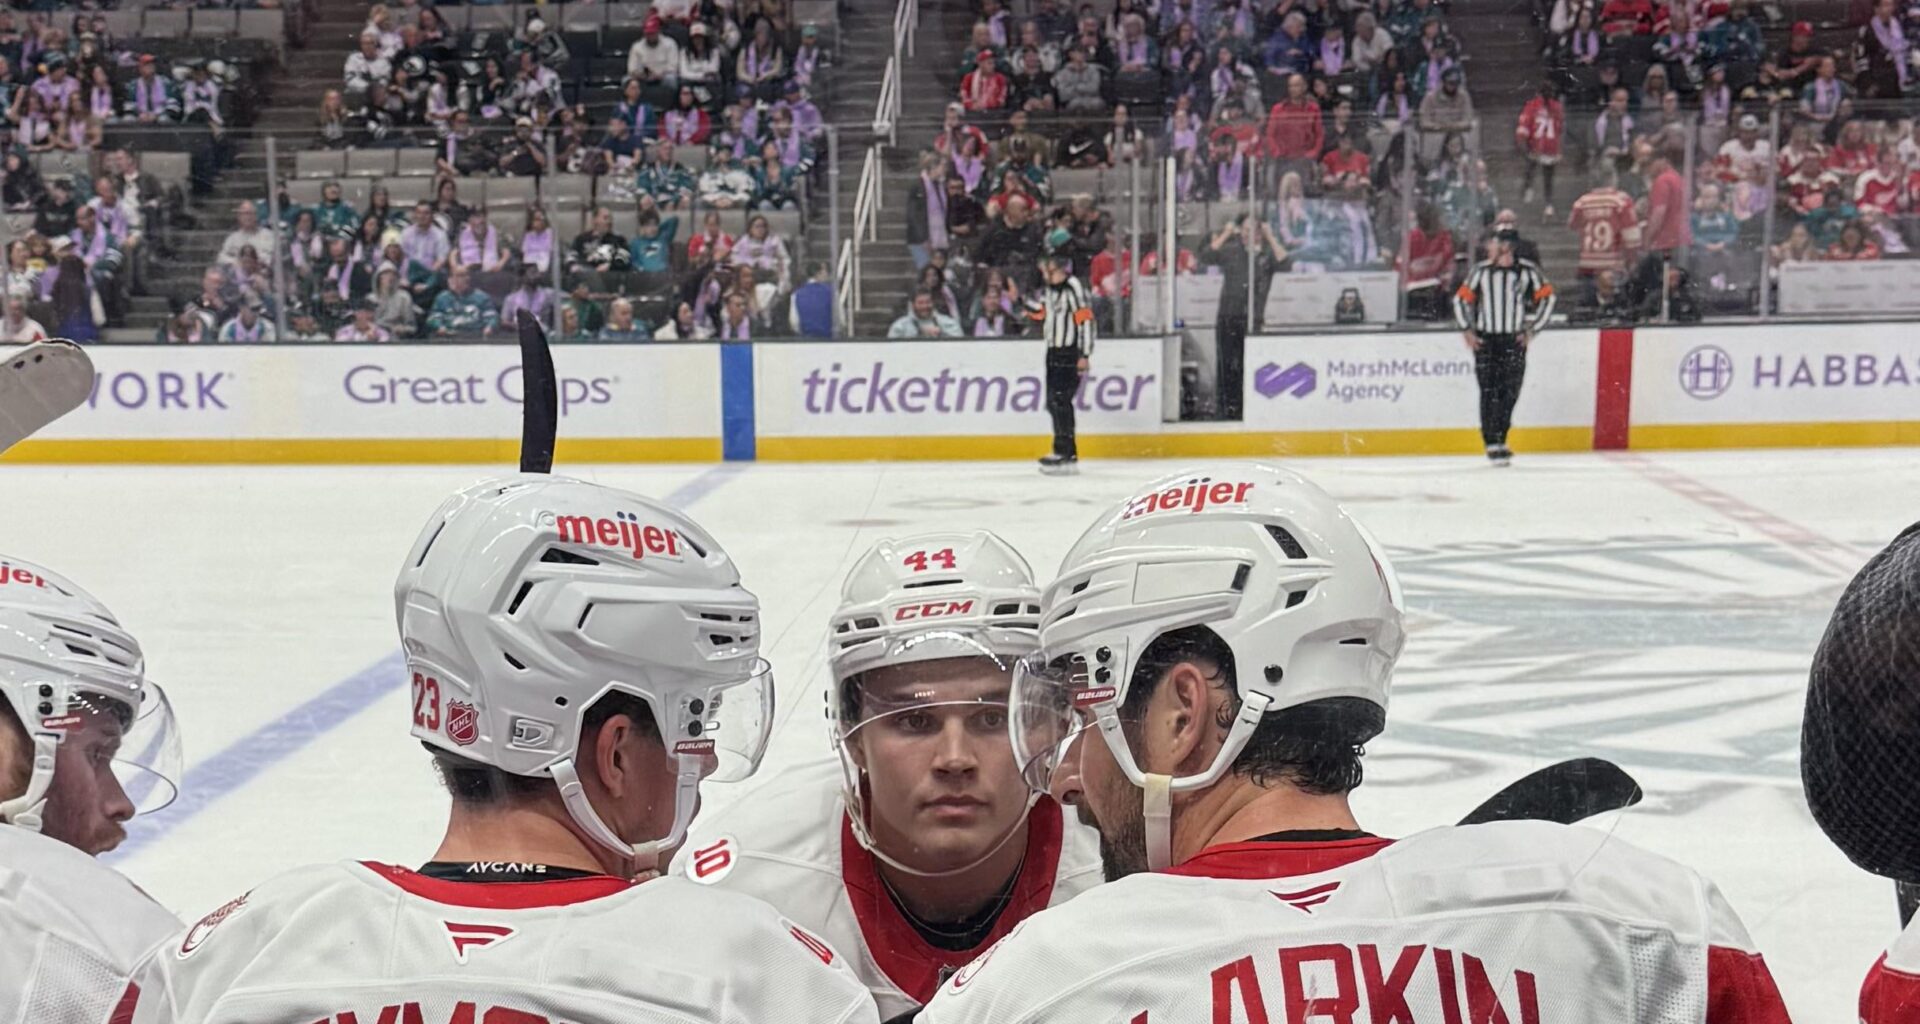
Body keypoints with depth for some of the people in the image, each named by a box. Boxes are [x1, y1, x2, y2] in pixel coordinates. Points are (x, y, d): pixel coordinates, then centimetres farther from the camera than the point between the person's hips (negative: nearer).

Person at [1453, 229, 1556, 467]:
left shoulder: (1527, 271, 0)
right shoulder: (1481, 271, 1)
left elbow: (1547, 297, 8)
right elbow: (1461, 298, 9)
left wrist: (1532, 329, 5)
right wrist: (1467, 330, 3)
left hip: (1514, 340, 0)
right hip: (1485, 340, 0)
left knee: (1509, 392, 0)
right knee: (1489, 392, -6)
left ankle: (1498, 440, 13)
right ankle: (1493, 444, -6)